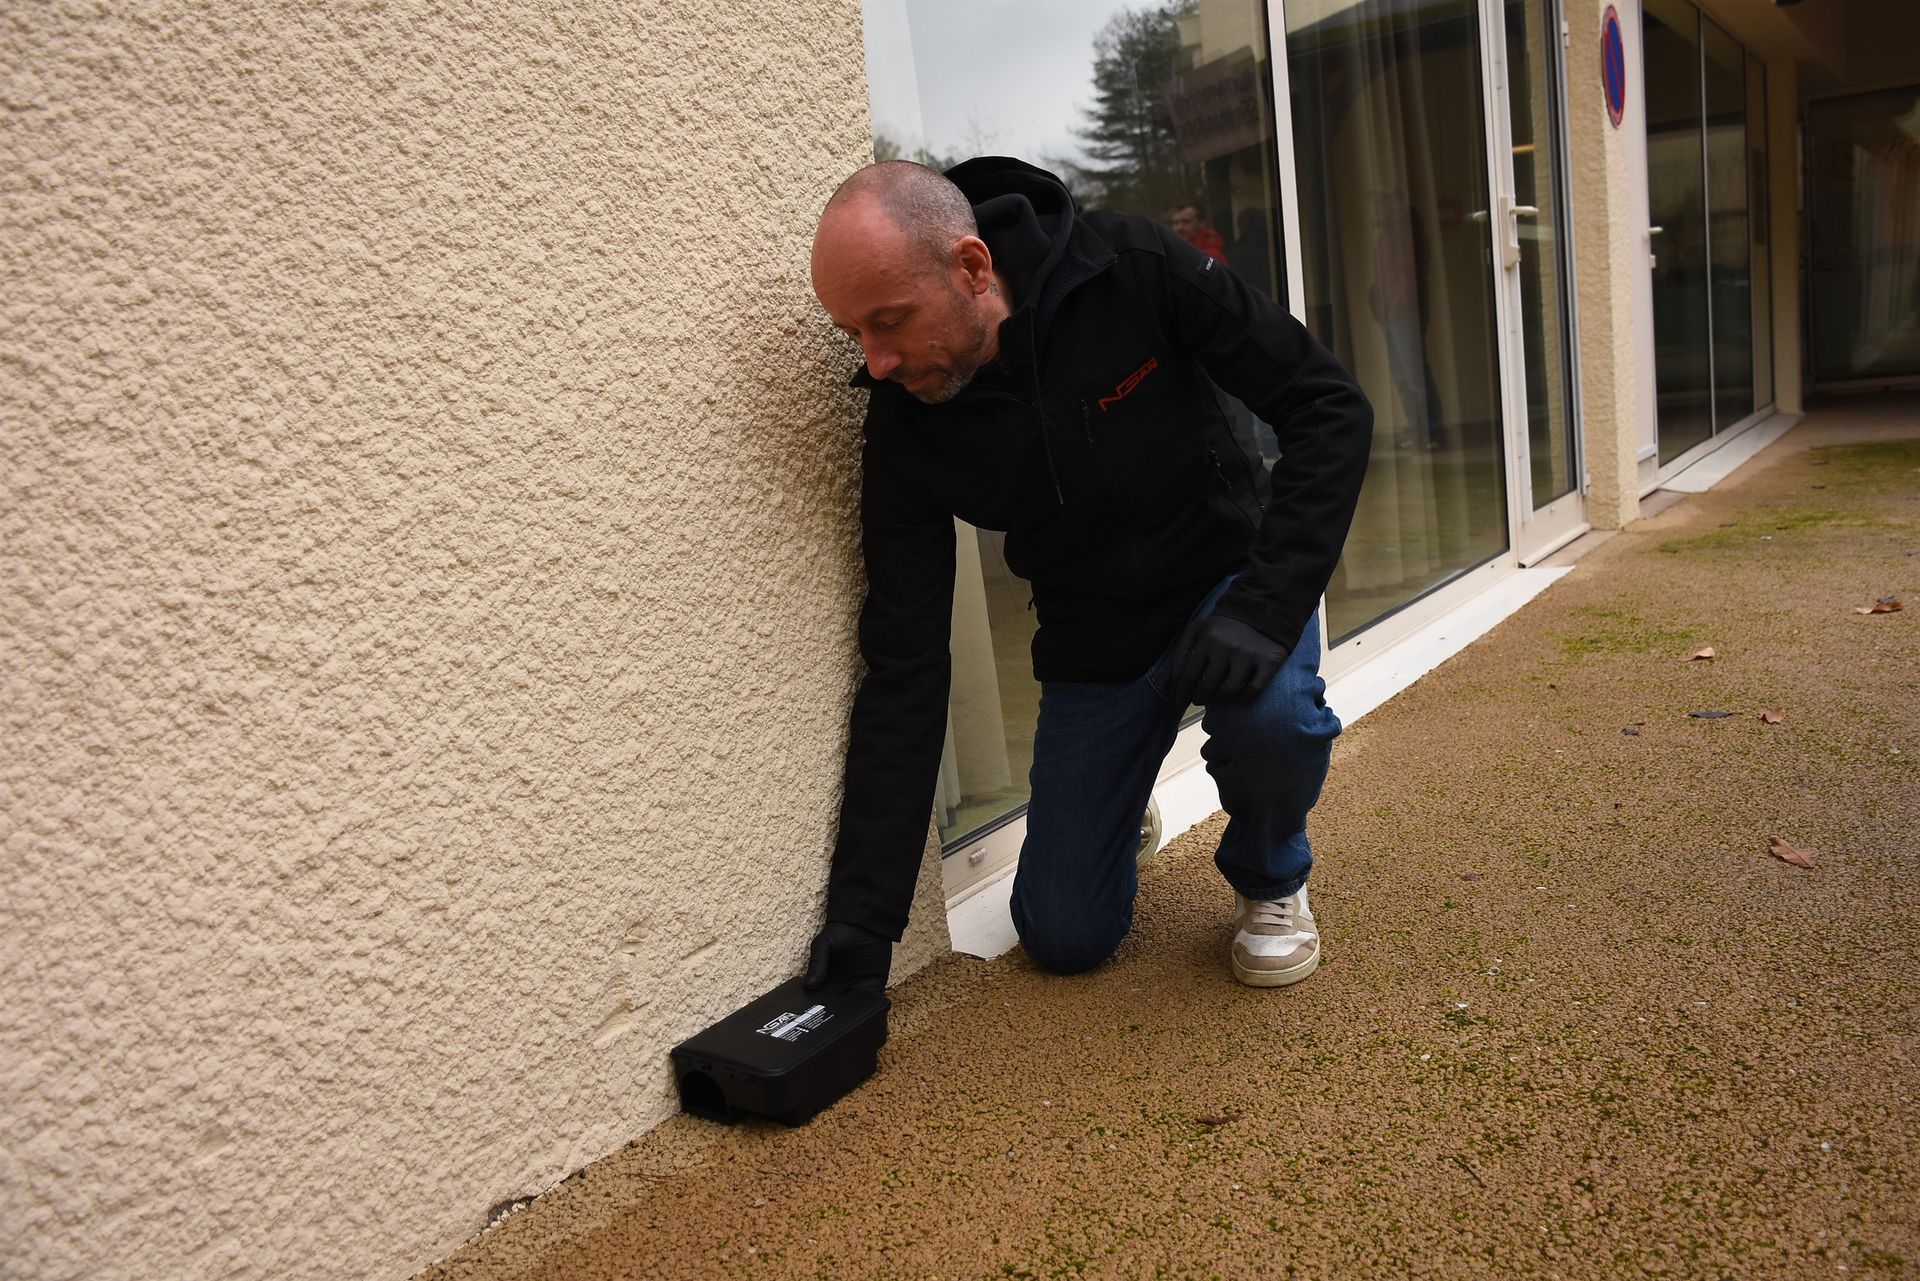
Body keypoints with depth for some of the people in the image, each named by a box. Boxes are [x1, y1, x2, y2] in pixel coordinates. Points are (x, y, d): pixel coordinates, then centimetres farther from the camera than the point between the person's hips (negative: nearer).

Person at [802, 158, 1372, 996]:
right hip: (1092, 637, 2)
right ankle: (1116, 807, 32)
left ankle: (1270, 879, 0)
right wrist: (861, 918, -18)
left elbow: (1329, 408, -19)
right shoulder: (903, 425, -18)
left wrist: (1265, 608, -33)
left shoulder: (1136, 269, -24)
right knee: (1063, 936, -3)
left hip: (1229, 579, -1)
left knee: (1271, 715, -36)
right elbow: (903, 673, -16)